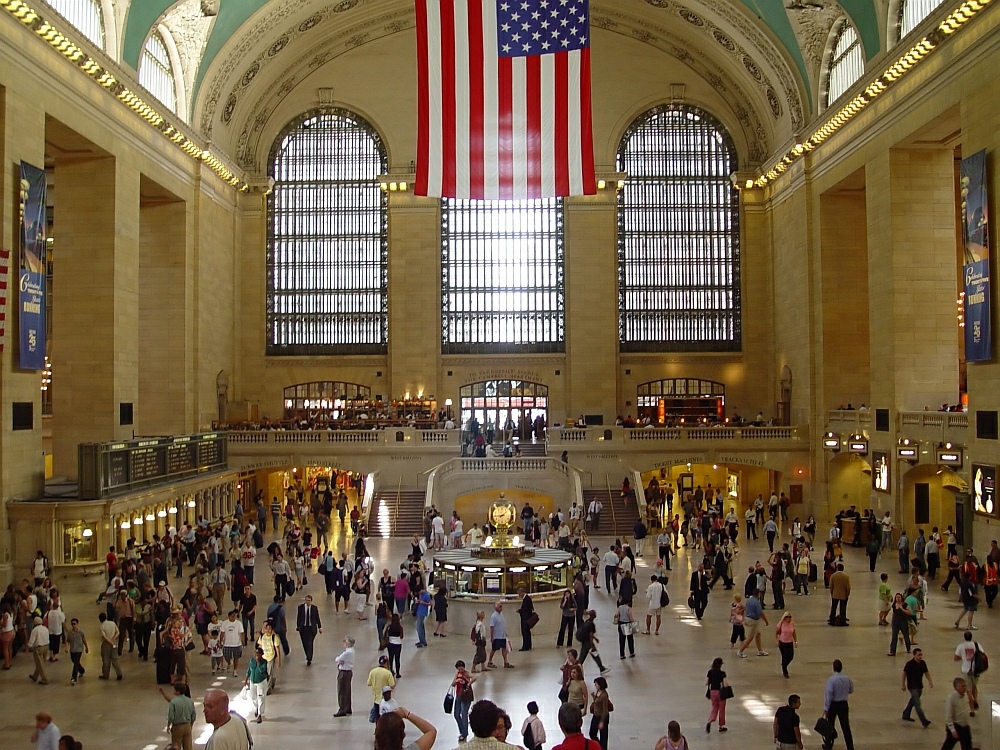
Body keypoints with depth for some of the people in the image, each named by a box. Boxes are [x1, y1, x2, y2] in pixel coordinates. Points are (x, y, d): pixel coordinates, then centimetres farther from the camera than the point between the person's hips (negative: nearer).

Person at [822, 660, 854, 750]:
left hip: (833, 705, -3)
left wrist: (826, 709, -15)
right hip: (844, 704, 3)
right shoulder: (847, 679, -6)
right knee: (846, 727, 7)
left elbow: (828, 695, -21)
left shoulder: (831, 679, -21)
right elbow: (851, 690, 12)